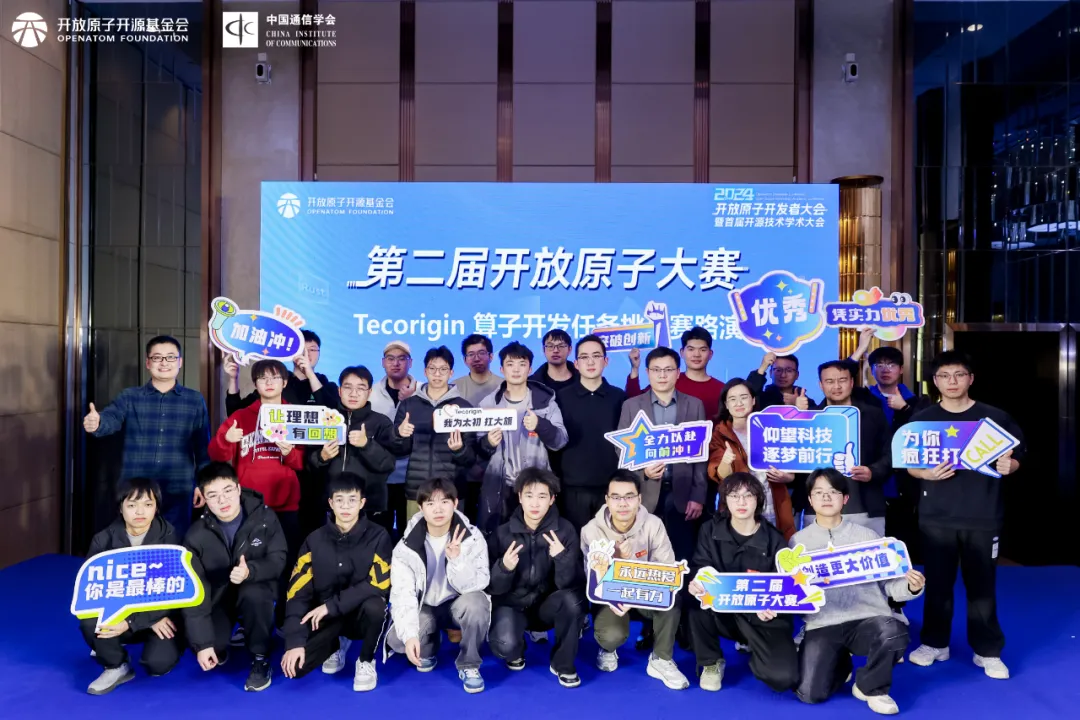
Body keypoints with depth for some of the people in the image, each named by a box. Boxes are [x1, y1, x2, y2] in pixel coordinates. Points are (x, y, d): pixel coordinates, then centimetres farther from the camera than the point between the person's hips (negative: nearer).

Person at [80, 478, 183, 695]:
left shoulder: (168, 538, -14)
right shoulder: (104, 540, -8)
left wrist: (131, 622, -32)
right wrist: (150, 620, -24)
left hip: (160, 614, -2)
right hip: (119, 613, 2)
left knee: (159, 662, -27)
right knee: (90, 623, -29)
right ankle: (117, 667, 1)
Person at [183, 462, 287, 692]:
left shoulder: (264, 517, -17)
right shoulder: (197, 535, -16)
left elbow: (278, 560, -16)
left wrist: (250, 571, -39)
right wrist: (202, 643, -20)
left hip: (256, 589, -1)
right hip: (217, 597, 1)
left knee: (252, 594, -36)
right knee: (212, 651, -21)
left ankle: (260, 658, -12)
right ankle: (220, 645, 19)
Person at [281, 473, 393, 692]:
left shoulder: (378, 536, -13)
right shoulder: (315, 540, -6)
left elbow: (379, 584, -21)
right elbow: (297, 592, -9)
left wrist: (331, 605, -24)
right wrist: (294, 642, -18)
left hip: (362, 613, -2)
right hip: (327, 617, 2)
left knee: (374, 606, -36)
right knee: (294, 666, -20)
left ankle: (366, 661, -5)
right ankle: (337, 645, 15)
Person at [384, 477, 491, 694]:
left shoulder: (472, 538, -17)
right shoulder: (406, 546, -16)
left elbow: (475, 586, -23)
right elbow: (402, 594, -22)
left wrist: (457, 559, -41)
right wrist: (410, 635, -37)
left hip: (457, 604, -1)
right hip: (424, 608, 1)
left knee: (476, 603, -35)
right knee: (396, 639, -27)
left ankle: (469, 664, -8)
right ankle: (427, 648, 11)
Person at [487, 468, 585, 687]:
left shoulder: (564, 530, -12)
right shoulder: (502, 534, -11)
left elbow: (569, 584, -18)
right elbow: (494, 588, -10)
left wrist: (563, 557, -38)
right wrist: (504, 568, -32)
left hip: (547, 605, 1)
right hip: (512, 605, 0)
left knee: (572, 599, -31)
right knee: (504, 645, -30)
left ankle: (563, 664, -5)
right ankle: (515, 651, 10)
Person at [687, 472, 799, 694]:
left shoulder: (774, 539, -8)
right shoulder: (710, 530, -3)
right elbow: (699, 569, -9)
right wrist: (696, 584, -34)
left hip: (762, 617, -1)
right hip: (723, 610, 2)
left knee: (782, 677, -23)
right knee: (697, 600, -31)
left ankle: (753, 648, 16)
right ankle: (711, 663, -3)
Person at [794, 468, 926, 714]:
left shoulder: (867, 536, 8)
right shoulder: (798, 541, 8)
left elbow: (889, 584, 6)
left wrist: (910, 587, -15)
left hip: (868, 619, 0)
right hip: (822, 625, 0)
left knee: (894, 632, -35)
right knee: (810, 694, -19)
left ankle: (871, 687, -1)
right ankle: (839, 662, 19)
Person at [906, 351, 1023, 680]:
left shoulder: (996, 417, 2)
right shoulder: (921, 420, 3)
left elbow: (1017, 454, 8)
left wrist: (1009, 465, -14)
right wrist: (926, 473, -16)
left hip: (983, 516, -1)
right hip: (936, 516, 1)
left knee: (982, 584, 6)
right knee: (937, 582, 9)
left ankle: (988, 651, 20)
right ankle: (935, 643, 23)